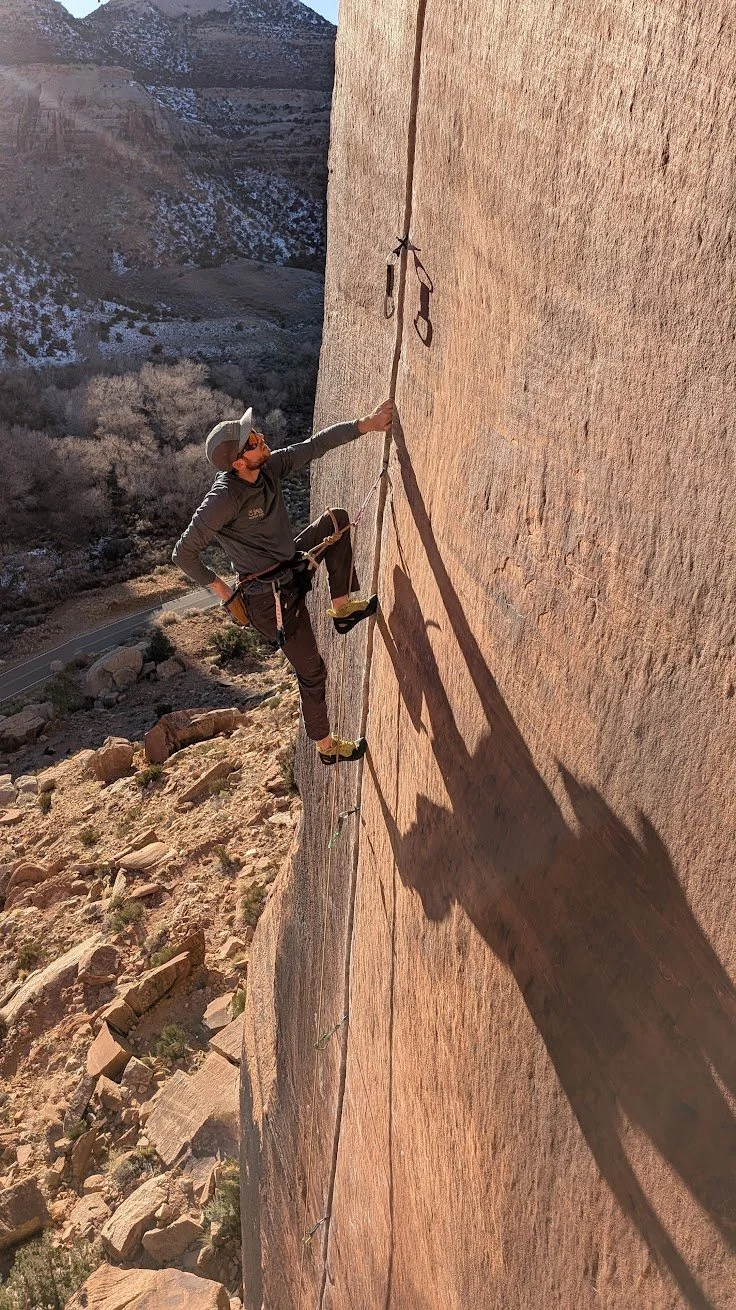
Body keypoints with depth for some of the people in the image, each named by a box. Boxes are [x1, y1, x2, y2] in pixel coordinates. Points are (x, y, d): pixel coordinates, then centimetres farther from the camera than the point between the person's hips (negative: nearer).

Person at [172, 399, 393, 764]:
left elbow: (315, 445, 0)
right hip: (271, 597, -8)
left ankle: (342, 609, 11)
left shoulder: (269, 468, -8)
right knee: (312, 673, 5)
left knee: (338, 518, 12)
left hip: (291, 567, 8)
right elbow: (183, 553, -22)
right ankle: (327, 748, 27)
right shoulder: (224, 498, -29)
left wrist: (365, 424, -7)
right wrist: (219, 588, -12)